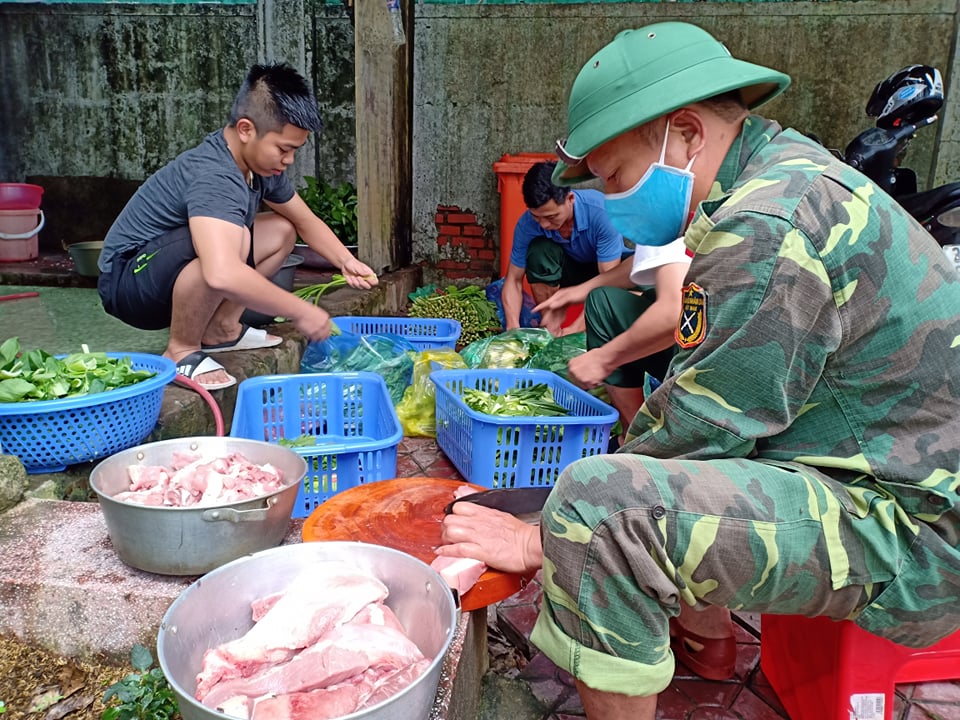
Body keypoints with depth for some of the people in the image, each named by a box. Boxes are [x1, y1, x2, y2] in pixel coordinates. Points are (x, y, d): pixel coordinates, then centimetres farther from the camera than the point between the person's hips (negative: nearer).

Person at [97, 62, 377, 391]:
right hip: (128, 279, -9)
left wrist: (346, 261, -8)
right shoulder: (213, 175, -32)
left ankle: (220, 328, 5)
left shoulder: (261, 163, -3)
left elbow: (306, 221, 10)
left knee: (281, 231, 4)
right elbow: (222, 274, -47)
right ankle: (182, 351, -16)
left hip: (175, 273, 9)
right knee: (231, 240, -36)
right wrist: (301, 311, -37)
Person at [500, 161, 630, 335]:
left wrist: (575, 330, -42)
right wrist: (513, 328, -34)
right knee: (538, 248, -30)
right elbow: (514, 280, -17)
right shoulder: (527, 224, -24)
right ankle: (549, 328, -18)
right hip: (570, 271, 2)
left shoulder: (599, 210, -33)